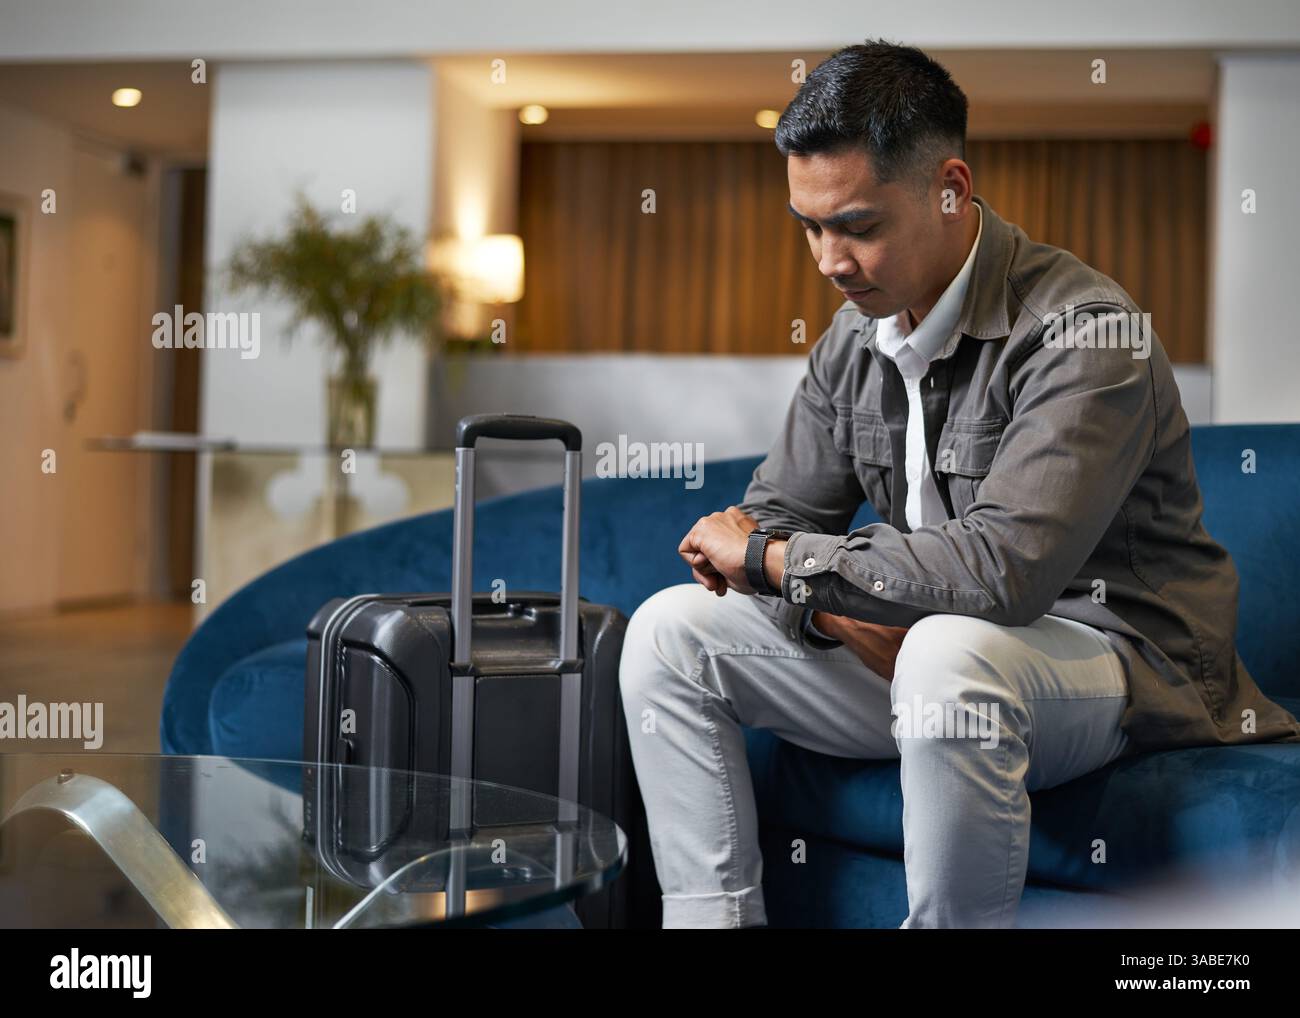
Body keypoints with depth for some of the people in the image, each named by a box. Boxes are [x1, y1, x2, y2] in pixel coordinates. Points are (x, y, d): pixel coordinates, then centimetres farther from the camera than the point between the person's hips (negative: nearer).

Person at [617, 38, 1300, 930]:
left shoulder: (1084, 330, -21)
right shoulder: (855, 337, 4)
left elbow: (1005, 568, -32)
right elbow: (775, 516, 6)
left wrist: (770, 558, -22)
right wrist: (844, 616, -18)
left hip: (1116, 660, -7)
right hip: (911, 653, 7)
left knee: (950, 650, -40)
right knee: (669, 630, -4)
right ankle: (711, 918, -2)